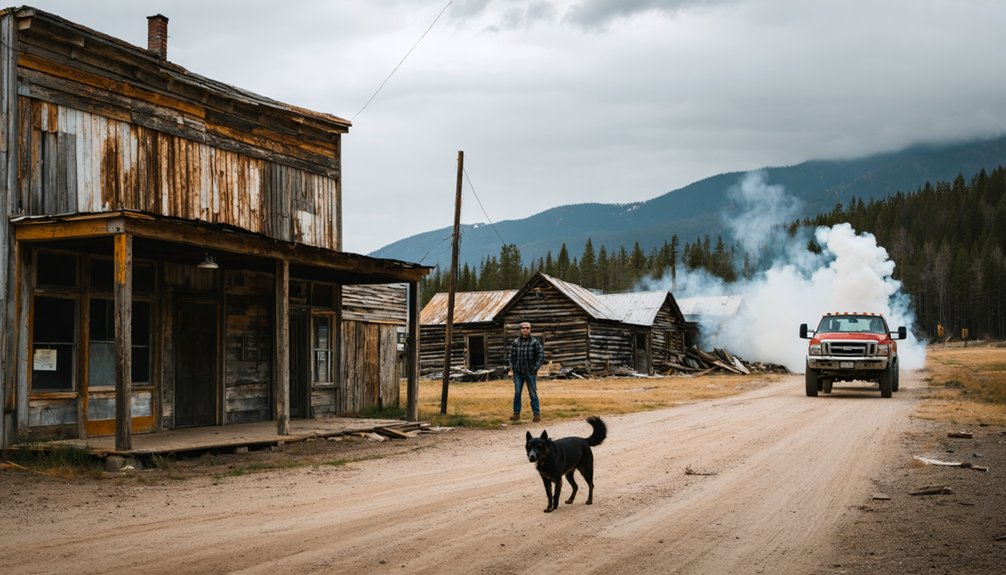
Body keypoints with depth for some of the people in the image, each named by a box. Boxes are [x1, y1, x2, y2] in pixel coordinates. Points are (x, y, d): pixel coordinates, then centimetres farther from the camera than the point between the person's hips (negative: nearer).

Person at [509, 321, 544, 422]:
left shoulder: (535, 342, -3)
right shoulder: (516, 342, 5)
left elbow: (541, 356, -5)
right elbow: (512, 356, 12)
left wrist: (535, 369, -9)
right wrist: (513, 368, 3)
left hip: (530, 372, -3)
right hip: (518, 372, 3)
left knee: (533, 394, -1)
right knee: (517, 393, 3)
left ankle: (537, 414, 4)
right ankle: (516, 414, 7)